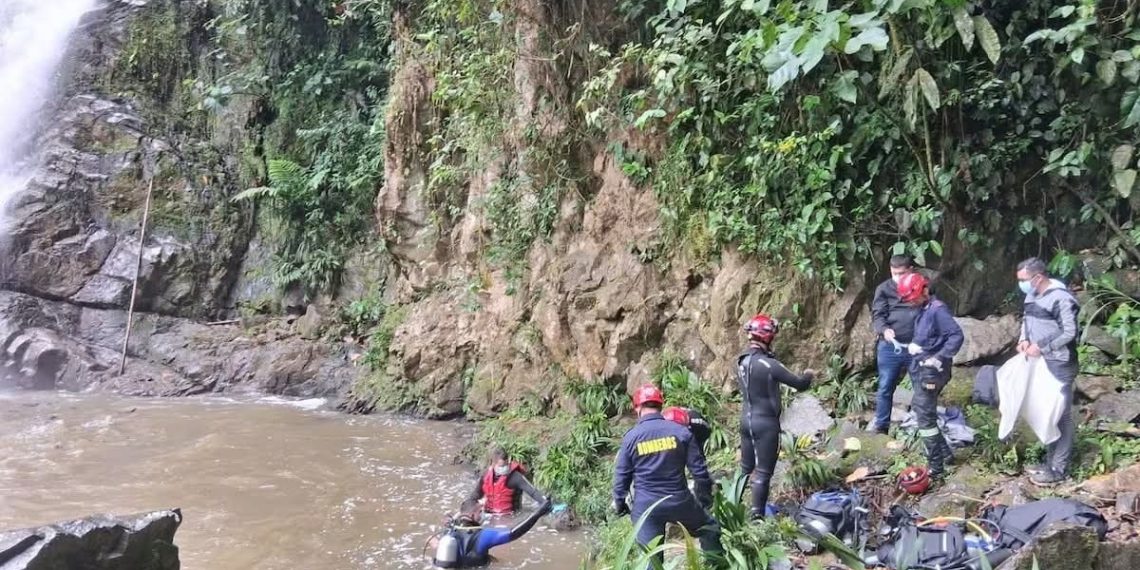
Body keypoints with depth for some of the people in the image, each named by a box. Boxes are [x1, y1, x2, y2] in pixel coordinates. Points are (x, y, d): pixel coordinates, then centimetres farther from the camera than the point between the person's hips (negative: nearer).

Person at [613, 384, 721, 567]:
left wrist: (619, 502, 16)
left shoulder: (631, 437, -5)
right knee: (709, 530, 24)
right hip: (679, 500, 0)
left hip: (645, 505, 0)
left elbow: (622, 475, 1)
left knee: (651, 554, 9)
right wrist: (705, 496, 14)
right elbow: (699, 468, -1)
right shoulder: (680, 432, -4)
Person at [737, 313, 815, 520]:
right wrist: (808, 375, 8)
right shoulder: (768, 364, -22)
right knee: (763, 472, 1)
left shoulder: (741, 360, 1)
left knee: (745, 467, 19)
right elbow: (799, 384, -14)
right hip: (765, 423, -7)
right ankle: (757, 515, 5)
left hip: (747, 419, 7)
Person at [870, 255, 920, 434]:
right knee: (885, 388, 6)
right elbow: (877, 315, -5)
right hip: (890, 347, -1)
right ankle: (880, 426, 17)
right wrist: (884, 330, -27)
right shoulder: (884, 289, 2)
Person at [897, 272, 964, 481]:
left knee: (924, 416, -7)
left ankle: (936, 467, -2)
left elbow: (957, 336, -22)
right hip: (921, 369, 10)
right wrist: (912, 345, 2)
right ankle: (944, 453, 30)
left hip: (931, 371, -10)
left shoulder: (938, 310, -17)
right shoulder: (923, 310, 12)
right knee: (921, 411, 18)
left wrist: (939, 358, -25)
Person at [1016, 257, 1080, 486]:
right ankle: (1050, 461, 27)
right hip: (1039, 364, 9)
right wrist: (1024, 339, 2)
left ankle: (1059, 469, 6)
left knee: (1061, 415, -1)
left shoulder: (1060, 298, -19)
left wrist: (1042, 347, -18)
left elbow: (1070, 333, -20)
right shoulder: (1032, 295, 8)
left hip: (1059, 366, -9)